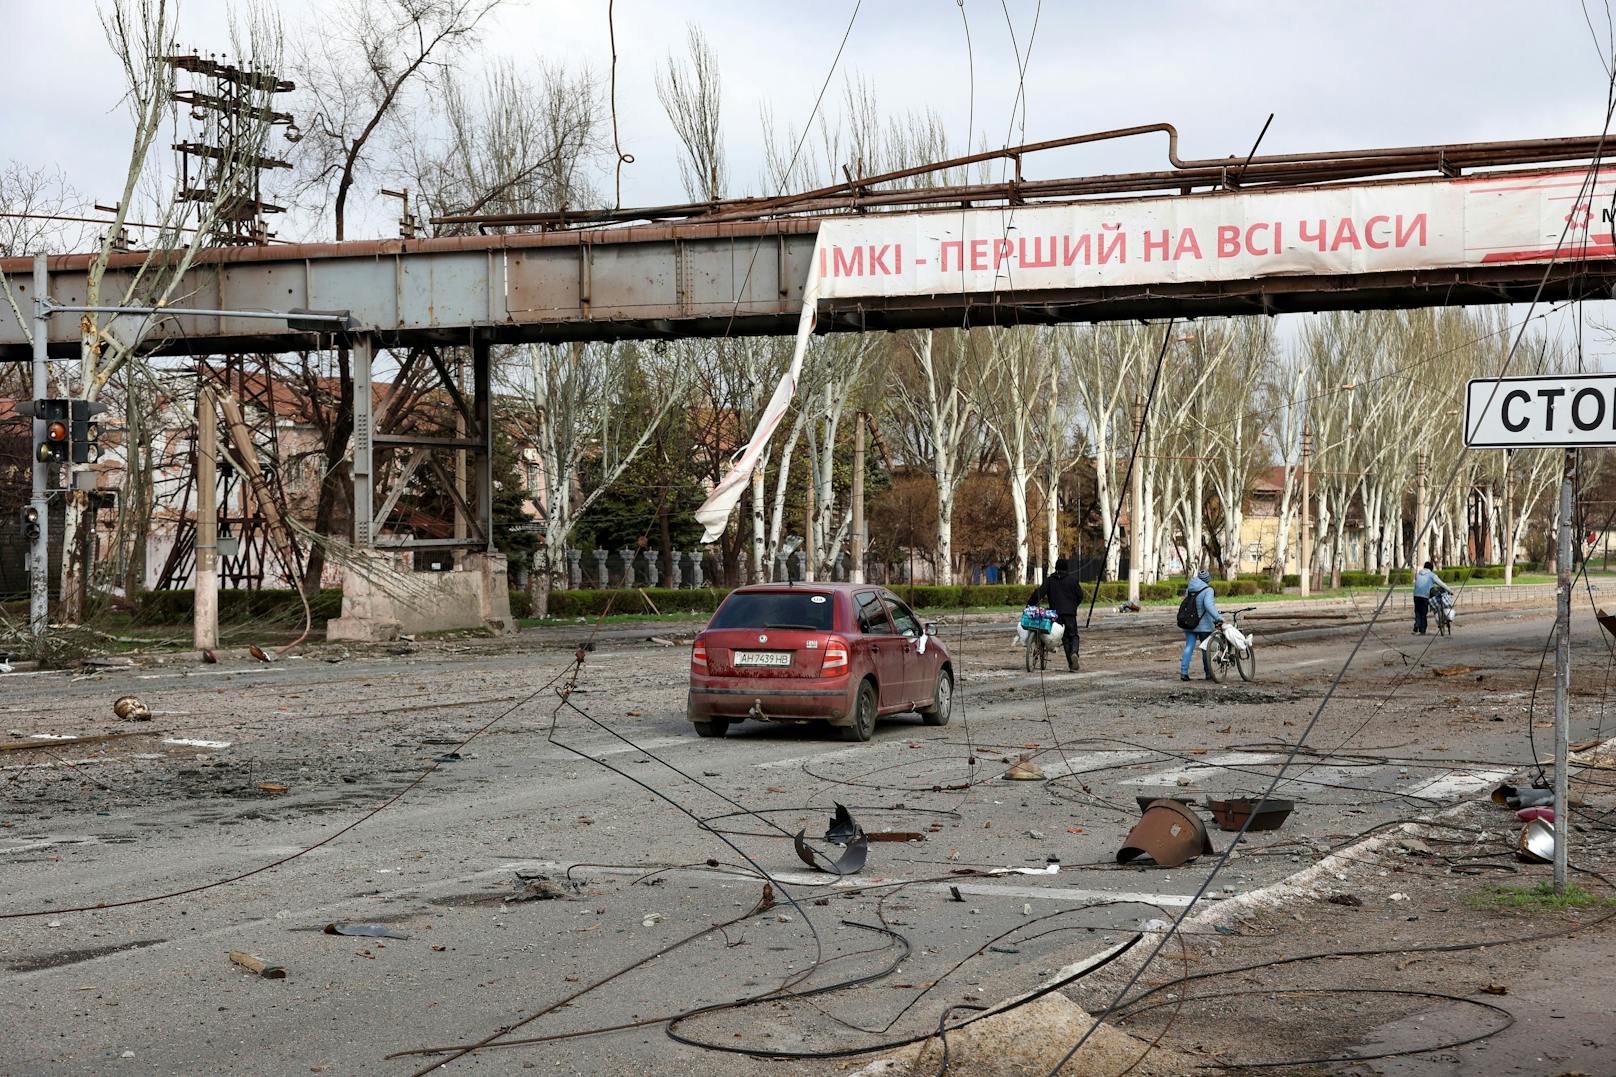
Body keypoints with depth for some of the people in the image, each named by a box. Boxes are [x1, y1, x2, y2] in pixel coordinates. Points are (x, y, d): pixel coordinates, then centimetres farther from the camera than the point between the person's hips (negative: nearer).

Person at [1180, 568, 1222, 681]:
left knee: (1189, 647, 5)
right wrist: (1218, 618, -31)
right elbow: (1208, 605, -27)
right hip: (1204, 624, -5)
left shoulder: (1189, 589, 7)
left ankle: (1183, 671, -9)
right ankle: (1208, 674, 17)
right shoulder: (1208, 590, -13)